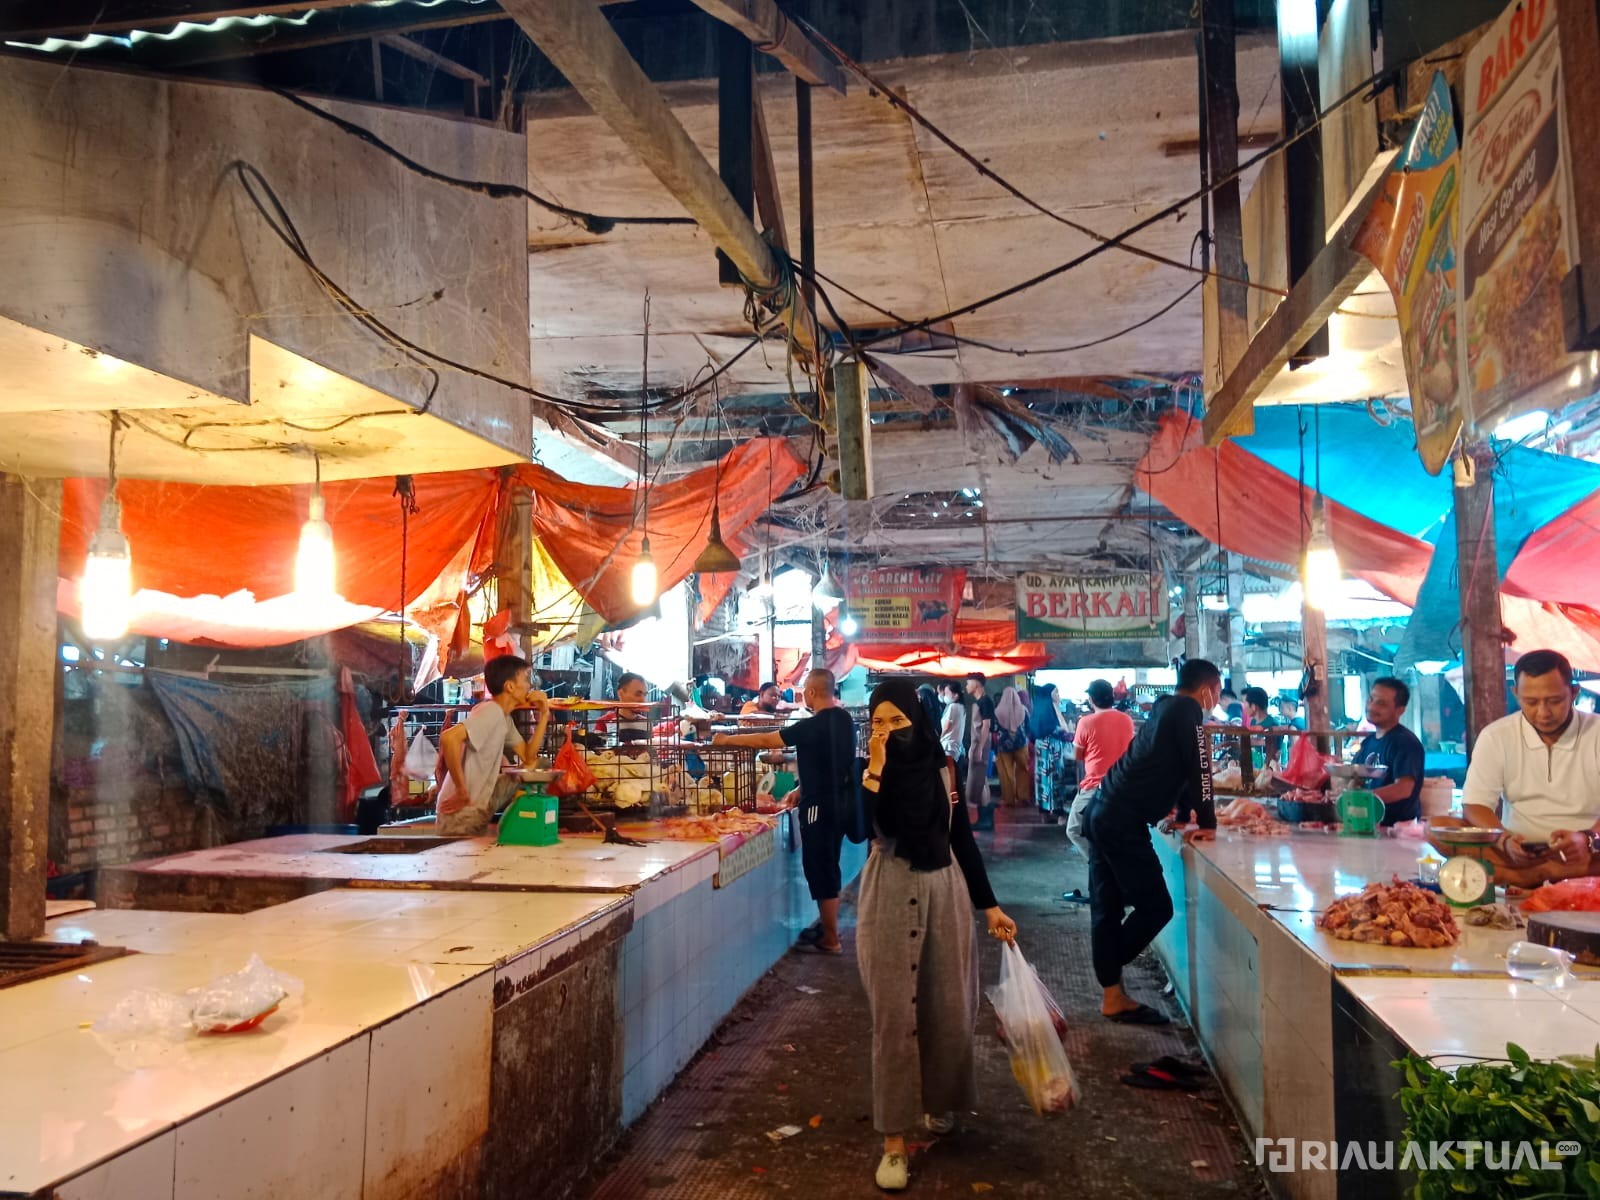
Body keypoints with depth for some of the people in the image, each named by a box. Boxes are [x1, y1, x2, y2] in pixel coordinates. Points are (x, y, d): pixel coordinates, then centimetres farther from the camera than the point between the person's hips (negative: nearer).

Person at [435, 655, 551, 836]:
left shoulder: (503, 717, 12)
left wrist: (543, 716, 4)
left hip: (475, 812, 9)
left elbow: (528, 758, 12)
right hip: (462, 816, -9)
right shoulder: (491, 712, -18)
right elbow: (449, 737, -33)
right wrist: (462, 793, -27)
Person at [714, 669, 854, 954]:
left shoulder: (815, 726, -20)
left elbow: (766, 740, -16)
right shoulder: (844, 720, 5)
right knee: (827, 867, 18)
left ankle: (830, 940, 7)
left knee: (820, 870, 0)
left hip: (820, 807, -9)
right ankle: (827, 927, 27)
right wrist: (803, 790, 19)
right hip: (839, 802, 9)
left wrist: (727, 739, -5)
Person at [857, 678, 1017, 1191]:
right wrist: (876, 769, -28)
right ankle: (894, 1138, 6)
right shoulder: (872, 769, -7)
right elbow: (863, 828, -24)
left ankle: (938, 1102, 36)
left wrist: (990, 905, 7)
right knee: (895, 1011, -1)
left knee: (948, 1006, 11)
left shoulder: (942, 766, 0)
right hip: (891, 895, -3)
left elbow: (962, 838, 6)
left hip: (945, 890, 3)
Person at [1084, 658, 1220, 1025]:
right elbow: (1198, 767, -9)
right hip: (1123, 822, -10)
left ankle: (1112, 995, 18)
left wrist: (1184, 814, 29)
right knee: (1156, 907, -2)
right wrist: (1207, 823, -3)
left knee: (1106, 908, 11)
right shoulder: (1188, 710, -6)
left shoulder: (1167, 709, 21)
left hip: (1103, 812, 10)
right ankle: (1112, 995, 8)